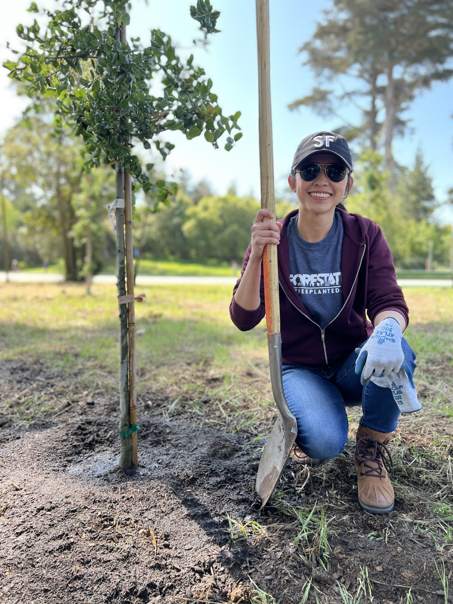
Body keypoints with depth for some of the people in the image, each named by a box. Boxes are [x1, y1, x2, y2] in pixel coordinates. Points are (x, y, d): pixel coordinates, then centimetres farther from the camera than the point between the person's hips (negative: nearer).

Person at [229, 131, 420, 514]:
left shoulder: (365, 235, -6)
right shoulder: (273, 240, -9)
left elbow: (388, 302, -16)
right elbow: (244, 319, -16)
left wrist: (388, 330, -41)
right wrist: (257, 256, -31)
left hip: (355, 365, 2)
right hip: (301, 369, -1)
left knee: (394, 350, -33)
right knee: (324, 442, -30)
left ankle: (373, 449, -5)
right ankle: (308, 412, 9)